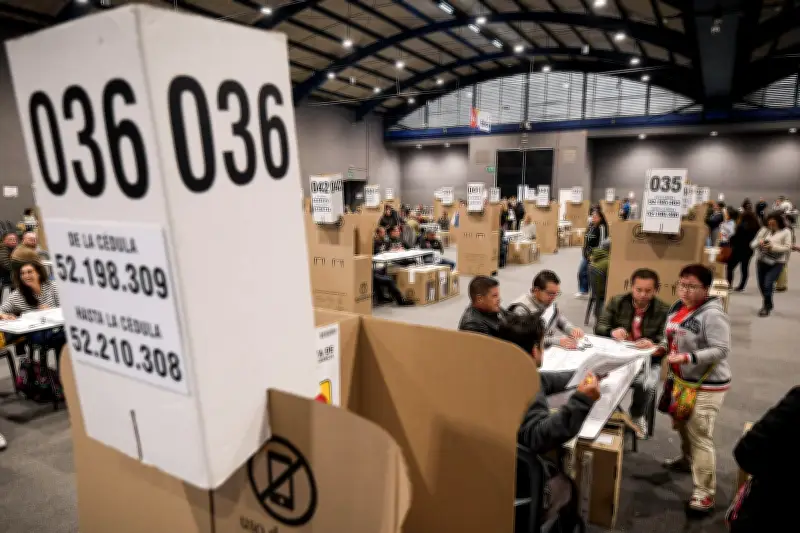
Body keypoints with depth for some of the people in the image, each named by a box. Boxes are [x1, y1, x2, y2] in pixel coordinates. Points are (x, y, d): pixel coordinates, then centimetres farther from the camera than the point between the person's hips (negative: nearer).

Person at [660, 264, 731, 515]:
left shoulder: (712, 314, -21)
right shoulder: (677, 307, 5)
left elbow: (721, 350, -25)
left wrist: (688, 357, -34)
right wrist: (662, 347, -1)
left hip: (706, 385, -9)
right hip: (682, 379, 9)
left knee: (699, 436, -6)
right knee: (682, 425, 25)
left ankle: (704, 493, 4)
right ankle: (687, 460, 50)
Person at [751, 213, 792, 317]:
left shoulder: (785, 232, -5)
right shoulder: (764, 230, 3)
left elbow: (787, 247, -11)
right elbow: (752, 244, 3)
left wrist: (773, 247, -22)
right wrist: (758, 243, -18)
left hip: (777, 263, -4)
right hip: (762, 261, 4)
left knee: (768, 283, -15)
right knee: (762, 285, 12)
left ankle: (766, 307, 5)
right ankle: (769, 304, 37)